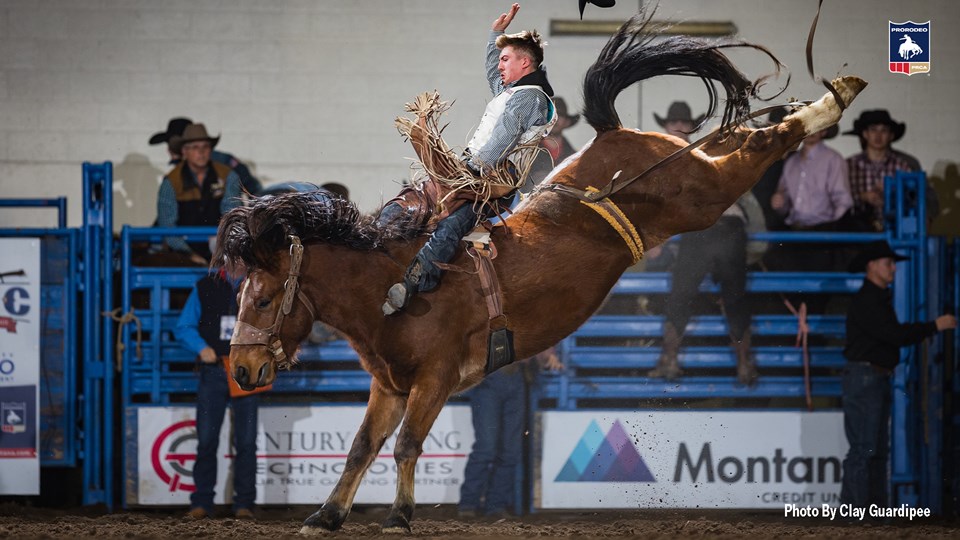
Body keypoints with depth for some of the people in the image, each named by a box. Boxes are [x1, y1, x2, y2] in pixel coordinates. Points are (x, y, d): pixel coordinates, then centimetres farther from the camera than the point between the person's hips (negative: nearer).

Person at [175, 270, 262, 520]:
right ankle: (201, 502, 5)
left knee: (246, 441, 0)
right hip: (213, 373, 0)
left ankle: (244, 503, 6)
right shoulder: (204, 288, 6)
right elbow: (184, 327, 7)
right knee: (206, 439, -2)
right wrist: (201, 348, -11)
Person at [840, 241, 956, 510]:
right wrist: (935, 326, -16)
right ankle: (852, 508, -11)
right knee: (862, 449, -11)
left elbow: (895, 334, 18)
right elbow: (895, 335, -22)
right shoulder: (866, 301, -15)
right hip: (864, 377, -11)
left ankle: (877, 508, 15)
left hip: (878, 378, 11)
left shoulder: (879, 298, 18)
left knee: (878, 449, 11)